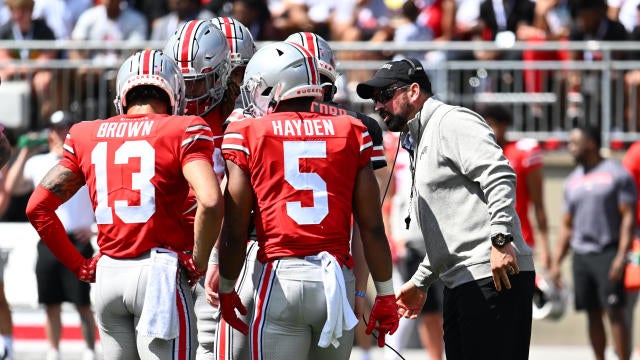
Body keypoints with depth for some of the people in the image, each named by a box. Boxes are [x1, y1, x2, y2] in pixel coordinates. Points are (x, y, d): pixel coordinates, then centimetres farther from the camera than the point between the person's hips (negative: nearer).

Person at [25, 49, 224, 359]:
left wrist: (78, 265, 17)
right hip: (159, 273, -5)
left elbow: (38, 207, 12)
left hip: (107, 275, 5)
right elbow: (210, 202, -18)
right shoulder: (182, 131, -3)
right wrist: (197, 261, -4)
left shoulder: (86, 136, 11)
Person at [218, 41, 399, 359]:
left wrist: (226, 290, 16)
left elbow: (235, 231, 2)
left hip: (282, 277, -3)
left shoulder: (248, 135, 1)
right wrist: (385, 295, 14)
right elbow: (372, 228, 6)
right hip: (339, 279, 3)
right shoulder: (350, 133, 8)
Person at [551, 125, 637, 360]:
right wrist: (556, 262, 12)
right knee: (593, 314, 6)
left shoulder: (616, 174, -3)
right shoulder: (573, 181, 15)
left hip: (608, 254, -6)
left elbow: (628, 217, -8)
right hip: (581, 254, 6)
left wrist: (621, 256, -17)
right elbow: (567, 226, 19)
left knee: (614, 313, -10)